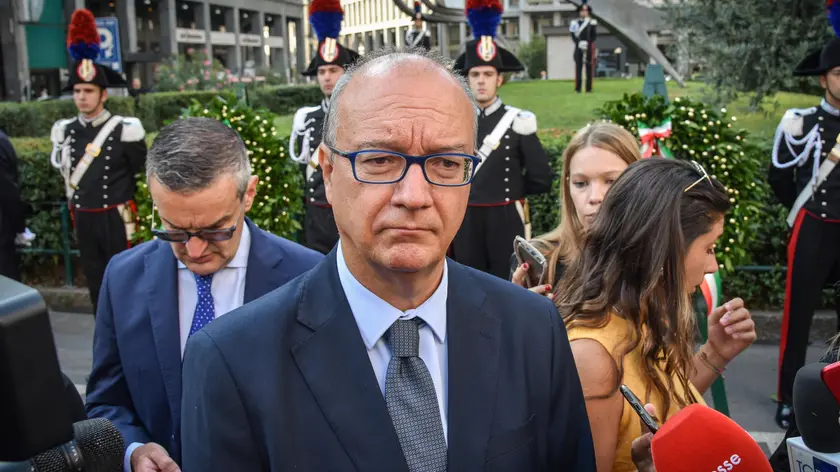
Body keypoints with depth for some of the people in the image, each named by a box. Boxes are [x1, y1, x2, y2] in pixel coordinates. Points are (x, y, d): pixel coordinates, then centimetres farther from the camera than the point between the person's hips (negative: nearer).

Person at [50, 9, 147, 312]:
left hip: (115, 218, -5)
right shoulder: (65, 131, 3)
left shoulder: (124, 130, -11)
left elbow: (140, 170, 3)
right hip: (83, 219, 5)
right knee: (95, 281, 12)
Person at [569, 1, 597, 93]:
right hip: (578, 48, 1)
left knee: (589, 67, 0)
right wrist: (579, 43, -13)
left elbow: (594, 35, 0)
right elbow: (573, 35, 3)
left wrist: (587, 43, -14)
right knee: (578, 67, -2)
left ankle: (589, 88, 3)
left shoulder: (593, 22, 5)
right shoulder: (575, 23, 8)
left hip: (589, 48, 0)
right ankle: (578, 88, 0)